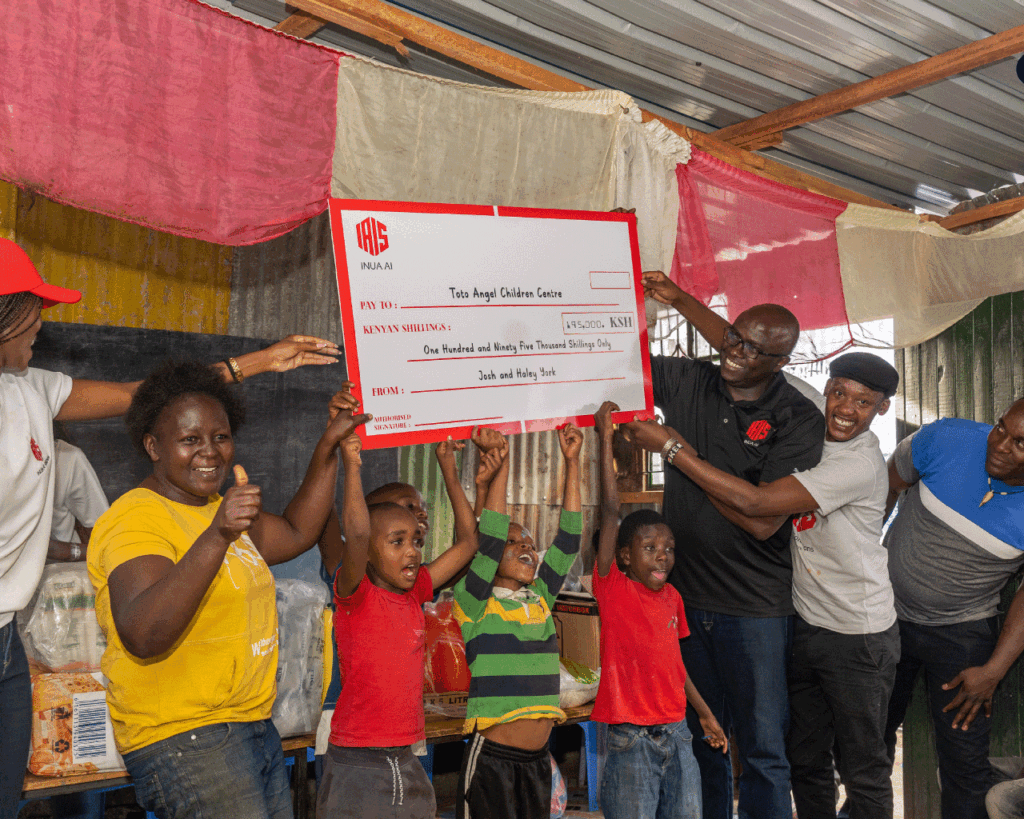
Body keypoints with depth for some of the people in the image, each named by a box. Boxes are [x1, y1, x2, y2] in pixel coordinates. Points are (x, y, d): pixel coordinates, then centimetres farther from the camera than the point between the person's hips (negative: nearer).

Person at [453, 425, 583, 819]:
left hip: (537, 760, 6)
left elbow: (567, 539, 4)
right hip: (491, 758, -5)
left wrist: (572, 462, 0)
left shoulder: (540, 600, 10)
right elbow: (488, 538, -18)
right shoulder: (475, 604, -4)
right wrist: (501, 464, -19)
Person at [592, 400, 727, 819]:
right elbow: (610, 512, -16)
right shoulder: (613, 589, -9)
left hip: (676, 734, 6)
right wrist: (605, 439, -17)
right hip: (631, 739, -6)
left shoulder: (672, 597, 8)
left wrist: (705, 714, 26)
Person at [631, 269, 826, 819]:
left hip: (754, 609, -3)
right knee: (700, 740, 17)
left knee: (763, 749, 6)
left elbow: (763, 520, -19)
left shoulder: (798, 420, -11)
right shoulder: (688, 382, 0)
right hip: (684, 594, 4)